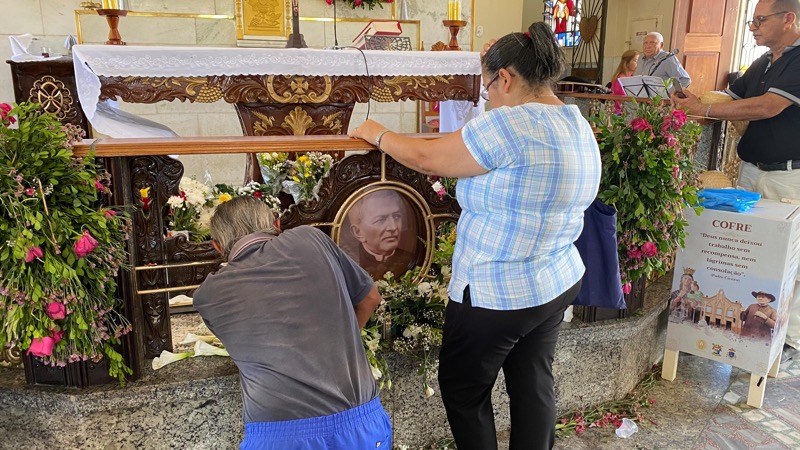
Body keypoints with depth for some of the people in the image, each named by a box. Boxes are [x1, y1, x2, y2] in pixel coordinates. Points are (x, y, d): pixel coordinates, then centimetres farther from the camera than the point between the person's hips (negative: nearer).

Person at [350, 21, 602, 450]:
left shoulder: (509, 124, -23)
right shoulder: (579, 127, 5)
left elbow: (426, 158, -15)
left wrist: (378, 134, 2)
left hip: (498, 296, -8)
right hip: (559, 284, 9)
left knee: (463, 389, 13)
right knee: (534, 386, 21)